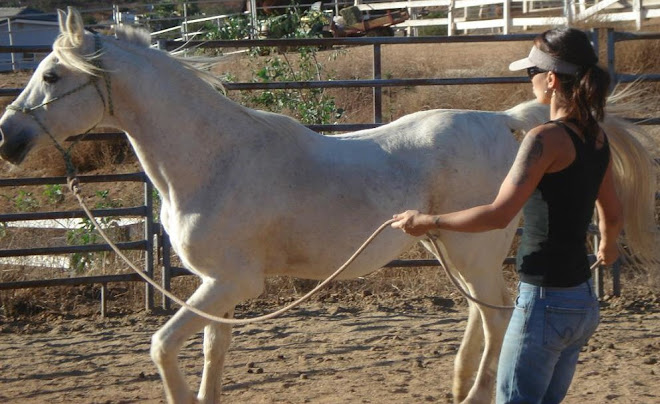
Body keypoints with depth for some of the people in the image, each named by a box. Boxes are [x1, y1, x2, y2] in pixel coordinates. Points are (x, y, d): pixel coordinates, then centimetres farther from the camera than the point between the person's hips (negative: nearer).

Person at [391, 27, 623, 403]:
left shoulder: (546, 139, -18)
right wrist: (608, 246, 42)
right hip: (585, 300, 9)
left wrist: (427, 222, -12)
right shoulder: (597, 138, 8)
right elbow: (613, 215, 20)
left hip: (545, 299, -9)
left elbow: (499, 214, -22)